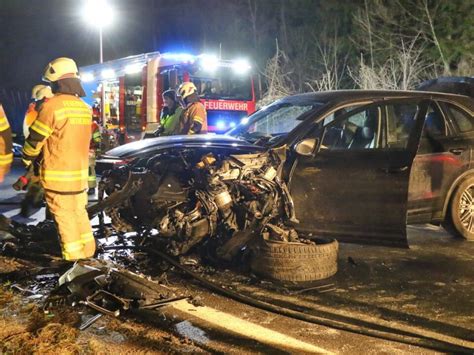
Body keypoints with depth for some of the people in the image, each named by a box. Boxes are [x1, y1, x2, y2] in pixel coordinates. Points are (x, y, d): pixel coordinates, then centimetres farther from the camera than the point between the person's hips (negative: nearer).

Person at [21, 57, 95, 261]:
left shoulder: (52, 105, -15)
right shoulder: (84, 108, 7)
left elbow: (35, 138, -8)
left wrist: (26, 159, 10)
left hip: (58, 175, -7)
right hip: (80, 174, 7)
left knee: (66, 219, 2)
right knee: (80, 214, 19)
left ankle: (74, 261, 9)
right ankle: (88, 253, 29)